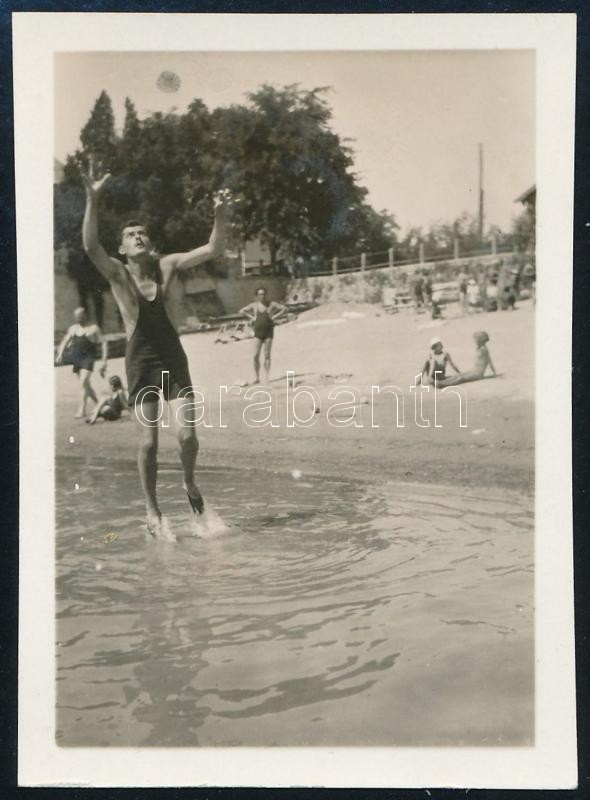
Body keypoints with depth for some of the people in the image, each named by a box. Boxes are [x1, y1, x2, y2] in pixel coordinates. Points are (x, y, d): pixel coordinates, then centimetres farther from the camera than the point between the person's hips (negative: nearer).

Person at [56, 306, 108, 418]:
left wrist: (105, 358, -8)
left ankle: (82, 410, -18)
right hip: (76, 357, 6)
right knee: (86, 384, 11)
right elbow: (65, 342, 15)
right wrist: (60, 354, -1)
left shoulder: (94, 328, 0)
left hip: (88, 358, -6)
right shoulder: (73, 328, 14)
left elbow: (103, 342, -1)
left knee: (83, 382, -18)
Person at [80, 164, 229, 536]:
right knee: (148, 443, 0)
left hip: (173, 358, 1)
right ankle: (153, 512, 19)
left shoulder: (167, 265, 3)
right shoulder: (117, 274, -2)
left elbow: (213, 249, -2)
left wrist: (220, 212, -16)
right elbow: (91, 246, -21)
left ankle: (190, 482, 27)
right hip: (140, 362, -1)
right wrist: (93, 200, -31)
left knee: (186, 435, -7)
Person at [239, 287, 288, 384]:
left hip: (268, 332, -1)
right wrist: (251, 317, 3)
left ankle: (266, 377, -1)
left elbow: (285, 309, 1)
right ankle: (257, 377, 2)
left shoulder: (272, 304, 1)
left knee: (267, 355, -3)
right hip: (258, 332, 1)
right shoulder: (254, 305, 6)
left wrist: (275, 317, -6)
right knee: (256, 356, -6)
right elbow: (241, 311, 16)